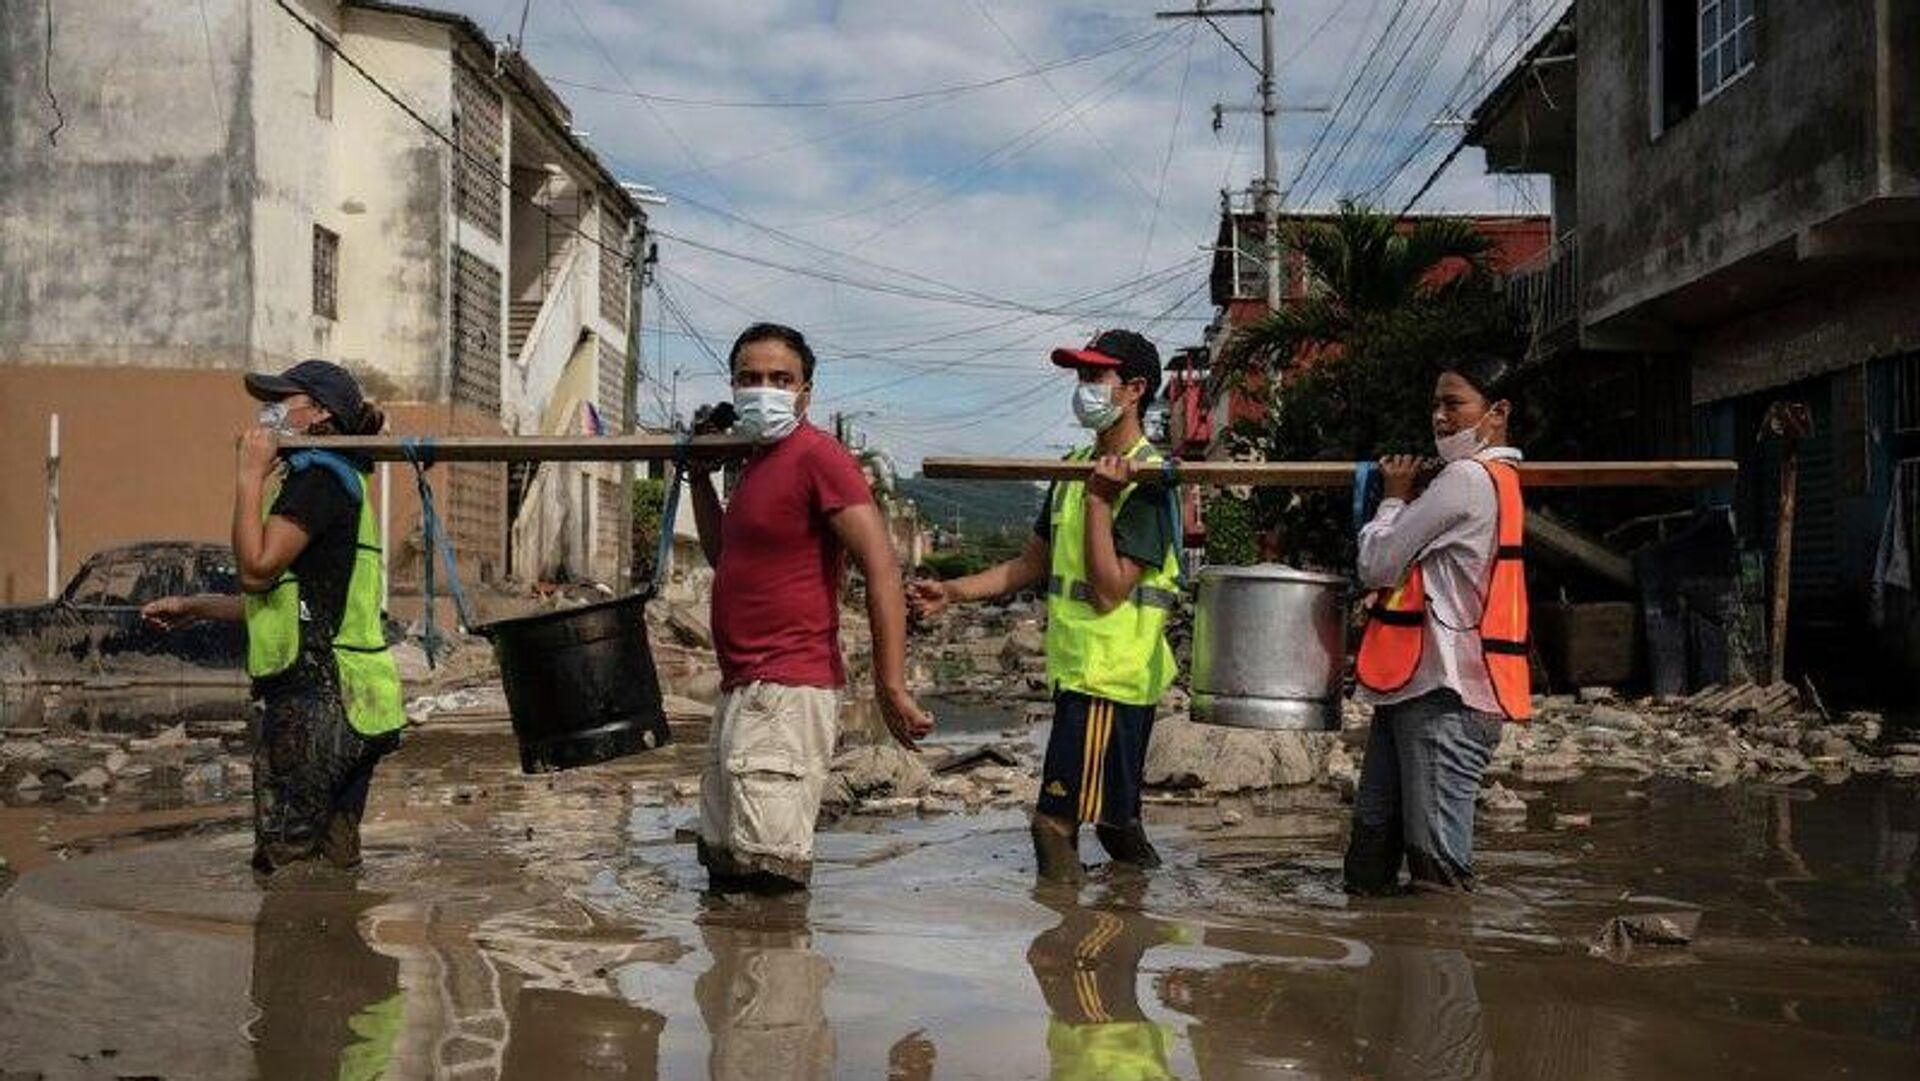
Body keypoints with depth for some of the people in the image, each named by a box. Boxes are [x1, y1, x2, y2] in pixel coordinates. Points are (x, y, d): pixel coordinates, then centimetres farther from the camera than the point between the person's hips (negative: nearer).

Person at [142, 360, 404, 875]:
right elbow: (282, 601, 27)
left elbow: (257, 569, -18)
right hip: (338, 702, 11)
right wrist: (193, 608, 25)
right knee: (332, 865, 12)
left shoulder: (319, 478, -9)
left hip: (316, 702, -11)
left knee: (286, 859, -9)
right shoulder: (331, 477, 23)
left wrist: (251, 476, -10)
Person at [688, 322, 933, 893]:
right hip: (741, 691, 10)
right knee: (723, 864, 17)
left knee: (769, 874, -11)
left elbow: (882, 569, -21)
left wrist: (891, 687, -27)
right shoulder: (758, 460, 17)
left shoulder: (818, 455, -13)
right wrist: (700, 479, 23)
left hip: (788, 691, -10)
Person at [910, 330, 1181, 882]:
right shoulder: (1078, 466, 13)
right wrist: (953, 592, 11)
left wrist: (1098, 498, -22)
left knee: (1055, 820, -10)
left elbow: (1109, 591, -20)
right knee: (1113, 816, 17)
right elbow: (1032, 565, 19)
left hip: (1109, 674, -9)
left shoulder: (1146, 481, -14)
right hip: (1077, 670, 9)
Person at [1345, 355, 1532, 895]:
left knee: (1437, 866, -9)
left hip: (1445, 694, -11)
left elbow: (1377, 565, -10)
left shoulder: (1467, 479, -13)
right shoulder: (1498, 479, 20)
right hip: (1419, 685, 11)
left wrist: (1394, 497, 5)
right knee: (1371, 853, 12)